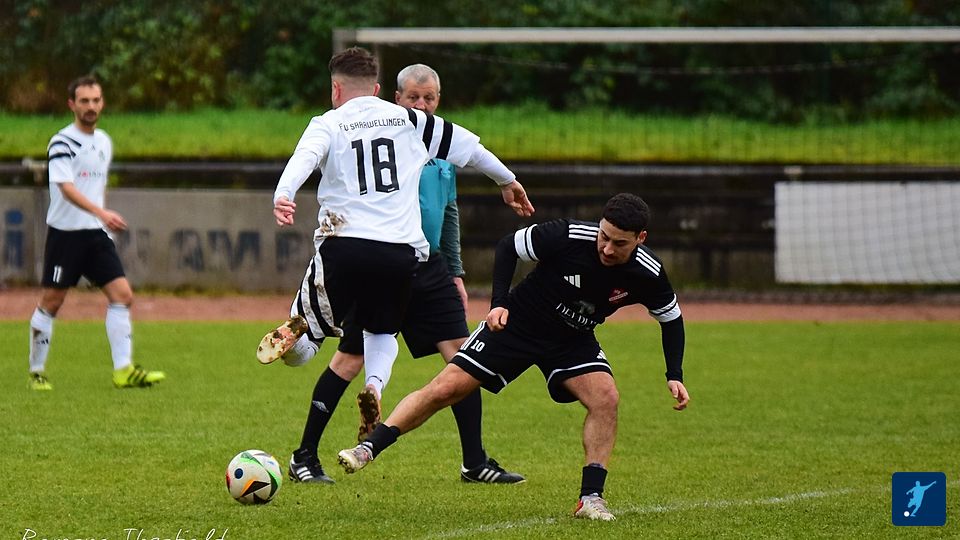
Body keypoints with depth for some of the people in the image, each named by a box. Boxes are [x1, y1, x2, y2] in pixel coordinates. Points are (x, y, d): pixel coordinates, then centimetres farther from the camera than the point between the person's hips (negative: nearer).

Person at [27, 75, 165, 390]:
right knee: (51, 302, 1)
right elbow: (67, 188, -24)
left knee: (122, 295, -7)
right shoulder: (62, 143, -11)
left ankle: (123, 370, -8)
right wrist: (102, 213, -36)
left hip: (96, 234, 6)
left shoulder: (104, 142, 12)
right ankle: (37, 371, 14)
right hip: (65, 232, -6)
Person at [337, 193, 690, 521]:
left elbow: (671, 319, 0)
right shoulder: (568, 236, -28)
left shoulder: (647, 273, -21)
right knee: (445, 388, -10)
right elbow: (508, 247, -11)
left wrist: (675, 377, -7)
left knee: (606, 398, -23)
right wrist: (499, 302, -20)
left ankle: (591, 498, -15)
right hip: (516, 324, -2)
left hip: (573, 341, 2)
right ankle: (368, 449, -3)